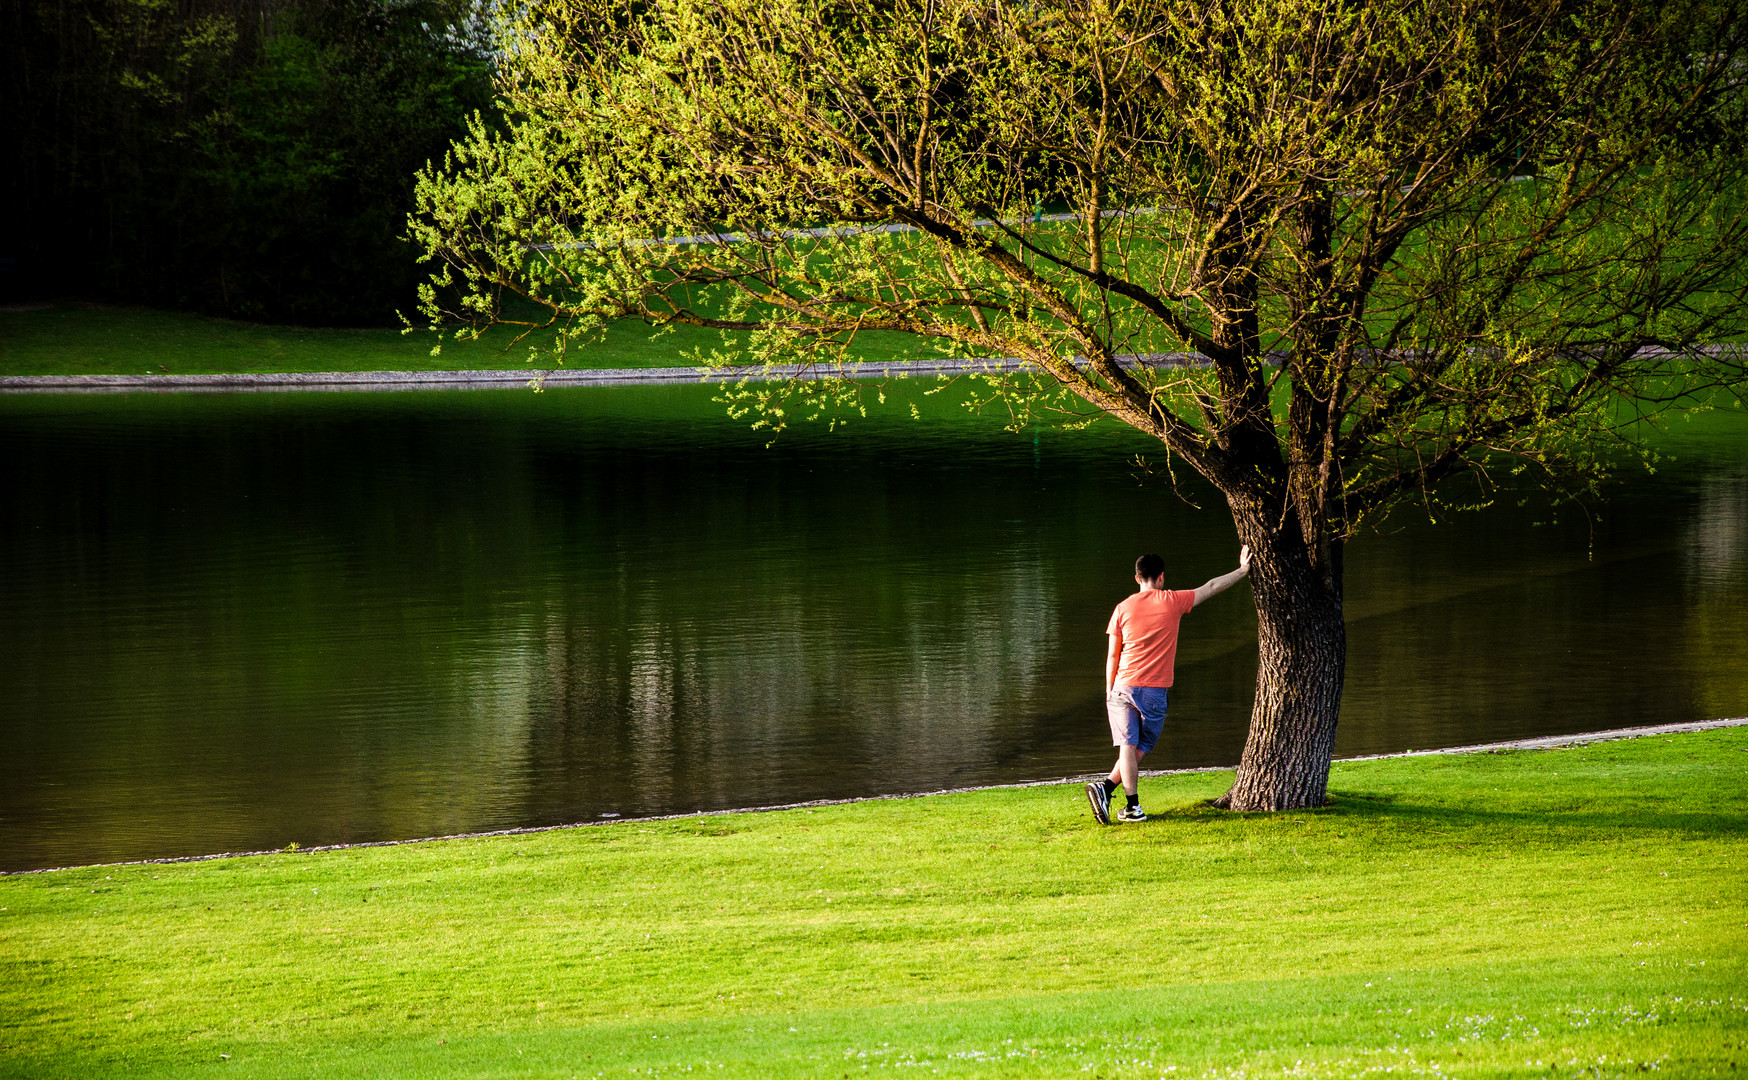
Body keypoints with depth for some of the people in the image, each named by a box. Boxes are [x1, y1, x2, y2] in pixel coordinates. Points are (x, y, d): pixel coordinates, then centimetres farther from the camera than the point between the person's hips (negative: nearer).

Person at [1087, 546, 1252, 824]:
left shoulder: (1123, 608, 4)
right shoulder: (1172, 602, -1)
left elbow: (1112, 656, 7)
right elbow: (1212, 587, 11)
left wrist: (1109, 692, 15)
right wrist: (1243, 570, 24)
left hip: (1123, 686, 2)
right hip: (1154, 689, -2)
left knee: (1127, 746, -1)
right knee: (1140, 748, 7)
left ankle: (1133, 807, -11)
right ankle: (1107, 787, -7)